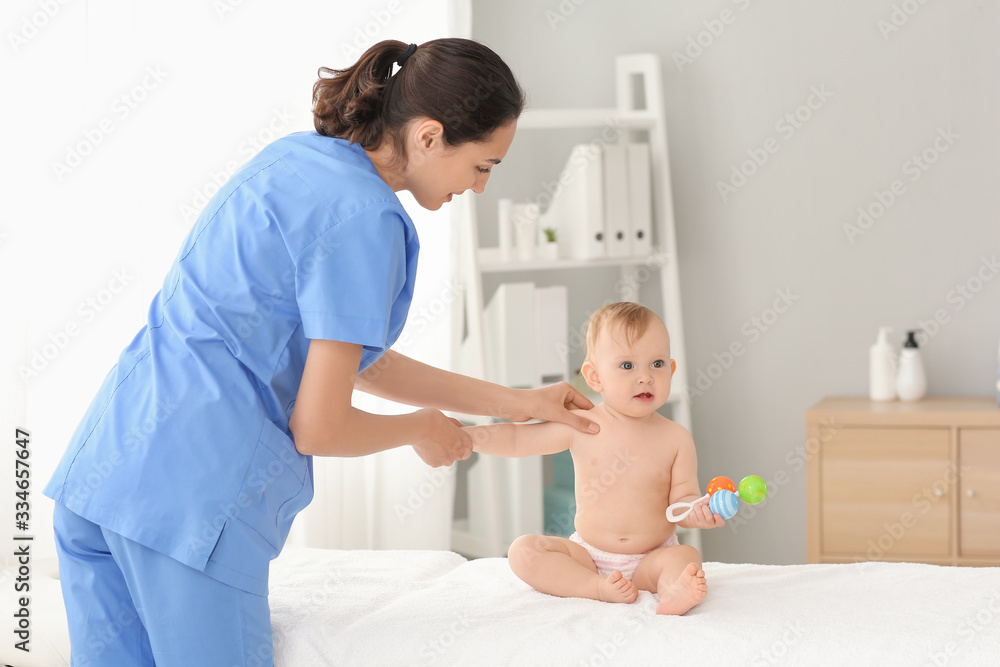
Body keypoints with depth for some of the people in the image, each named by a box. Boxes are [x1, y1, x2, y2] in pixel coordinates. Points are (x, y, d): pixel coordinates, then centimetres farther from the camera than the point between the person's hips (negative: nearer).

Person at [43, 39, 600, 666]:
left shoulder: (296, 157, 15)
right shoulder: (366, 218, -13)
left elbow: (349, 357, 23)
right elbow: (319, 429, -12)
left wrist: (516, 402, 25)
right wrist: (420, 430, 10)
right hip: (190, 496, -9)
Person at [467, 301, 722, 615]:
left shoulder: (675, 438, -4)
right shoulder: (580, 427, -4)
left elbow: (681, 500, -4)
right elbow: (515, 438, 3)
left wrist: (698, 512, -28)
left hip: (652, 558, -1)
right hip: (587, 552, 1)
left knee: (686, 556, -29)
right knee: (523, 550, -19)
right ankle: (599, 588, -34)